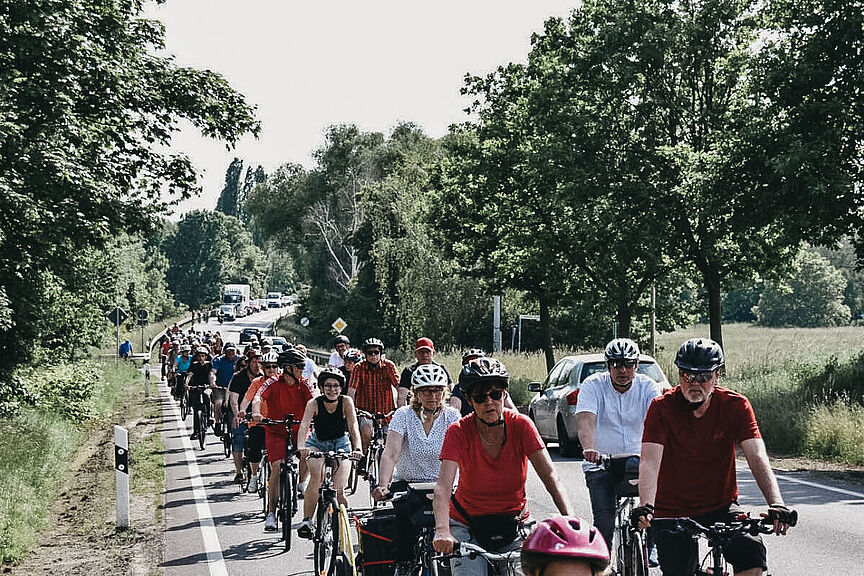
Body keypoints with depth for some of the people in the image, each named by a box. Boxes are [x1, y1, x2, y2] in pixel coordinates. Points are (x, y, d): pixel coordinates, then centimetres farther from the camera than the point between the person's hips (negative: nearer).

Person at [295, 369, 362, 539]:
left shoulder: (346, 402, -19)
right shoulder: (314, 403, -20)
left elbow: (353, 426, -29)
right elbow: (304, 425, -34)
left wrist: (357, 448, -47)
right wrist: (301, 446, -52)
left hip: (341, 445, 1)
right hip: (317, 443, -1)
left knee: (339, 491, -11)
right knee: (316, 476, -31)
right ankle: (306, 521, -29)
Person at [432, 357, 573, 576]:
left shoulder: (521, 425, -12)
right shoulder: (458, 432, -15)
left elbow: (550, 477, -18)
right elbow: (443, 486, -26)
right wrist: (442, 532, -44)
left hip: (512, 526, 1)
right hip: (467, 525, -1)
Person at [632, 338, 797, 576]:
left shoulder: (736, 405, -8)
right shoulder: (662, 407, -11)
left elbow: (757, 458, -17)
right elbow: (650, 462, -21)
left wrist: (776, 504, -32)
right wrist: (645, 506, -39)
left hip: (721, 507, 1)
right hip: (673, 512, 0)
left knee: (751, 550, -24)